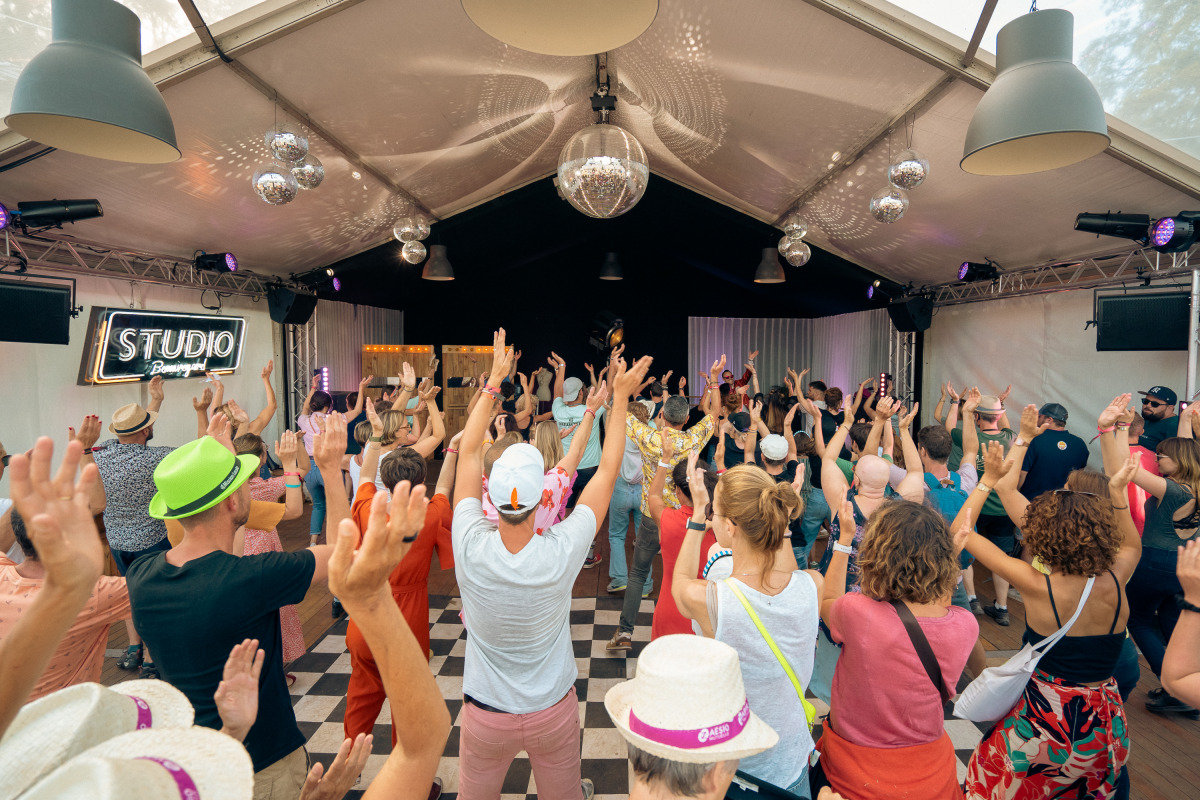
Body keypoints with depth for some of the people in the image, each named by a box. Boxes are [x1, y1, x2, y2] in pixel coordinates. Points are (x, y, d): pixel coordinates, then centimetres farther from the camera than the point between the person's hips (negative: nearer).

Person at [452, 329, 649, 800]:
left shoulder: (471, 548, -28)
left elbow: (468, 452, -16)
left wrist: (494, 380, -10)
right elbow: (608, 469, -18)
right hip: (553, 711, -1)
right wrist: (621, 395, -10)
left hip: (485, 716, 1)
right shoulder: (561, 553, -30)